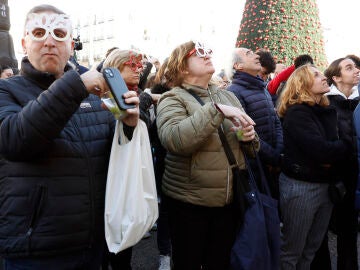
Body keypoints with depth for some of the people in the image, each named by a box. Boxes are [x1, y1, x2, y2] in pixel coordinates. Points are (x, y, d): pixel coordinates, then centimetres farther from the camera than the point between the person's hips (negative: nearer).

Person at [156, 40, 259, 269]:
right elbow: (174, 139, -27)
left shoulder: (228, 96, 9)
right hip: (189, 202, -4)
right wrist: (217, 110, -27)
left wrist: (249, 137, -8)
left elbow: (252, 146, 16)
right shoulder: (173, 99, -7)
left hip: (229, 199, 5)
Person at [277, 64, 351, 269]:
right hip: (300, 185, -7)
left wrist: (332, 156, -12)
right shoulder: (297, 112, -14)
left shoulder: (328, 110, 10)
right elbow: (320, 150, -22)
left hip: (326, 184, 7)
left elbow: (346, 141, 6)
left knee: (312, 248, 16)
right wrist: (342, 146, -5)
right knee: (292, 251, 4)